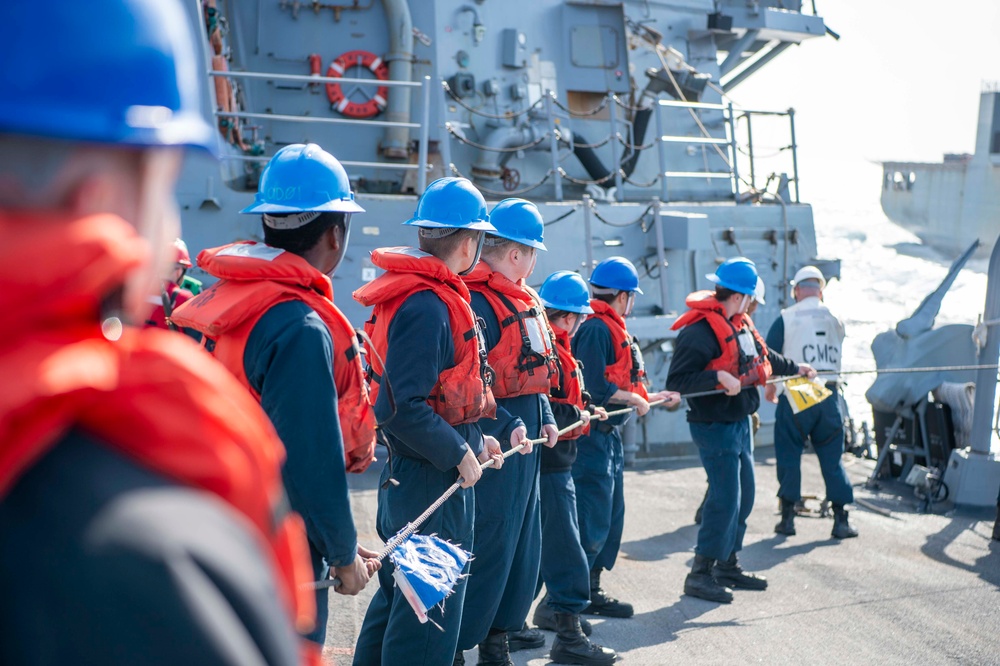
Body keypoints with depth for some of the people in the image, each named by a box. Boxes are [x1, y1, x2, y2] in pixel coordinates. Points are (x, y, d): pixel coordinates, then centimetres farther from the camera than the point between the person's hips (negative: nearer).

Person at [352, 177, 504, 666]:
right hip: (433, 480, -10)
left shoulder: (429, 295, 11)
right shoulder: (428, 306, -22)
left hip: (406, 475, 11)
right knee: (431, 606, -1)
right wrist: (460, 455, -18)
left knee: (399, 590, 21)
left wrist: (473, 438, 12)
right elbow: (402, 408, -28)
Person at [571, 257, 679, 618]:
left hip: (610, 435, 11)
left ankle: (592, 592, 24)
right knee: (592, 521, -8)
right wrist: (635, 399, -10)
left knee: (611, 517, 15)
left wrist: (653, 398, 24)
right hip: (593, 435, -11)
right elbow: (596, 389, -23)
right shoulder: (596, 329, -16)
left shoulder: (613, 329, 15)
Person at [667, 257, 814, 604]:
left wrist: (795, 367, 40)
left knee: (743, 495, 15)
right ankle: (700, 574, -1)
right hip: (714, 427, -10)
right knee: (725, 498, -11)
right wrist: (719, 377, -30)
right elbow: (676, 380, -24)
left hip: (739, 423, 10)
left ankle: (727, 565, 28)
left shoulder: (739, 323, 10)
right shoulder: (700, 331, -21)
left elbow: (762, 355, 29)